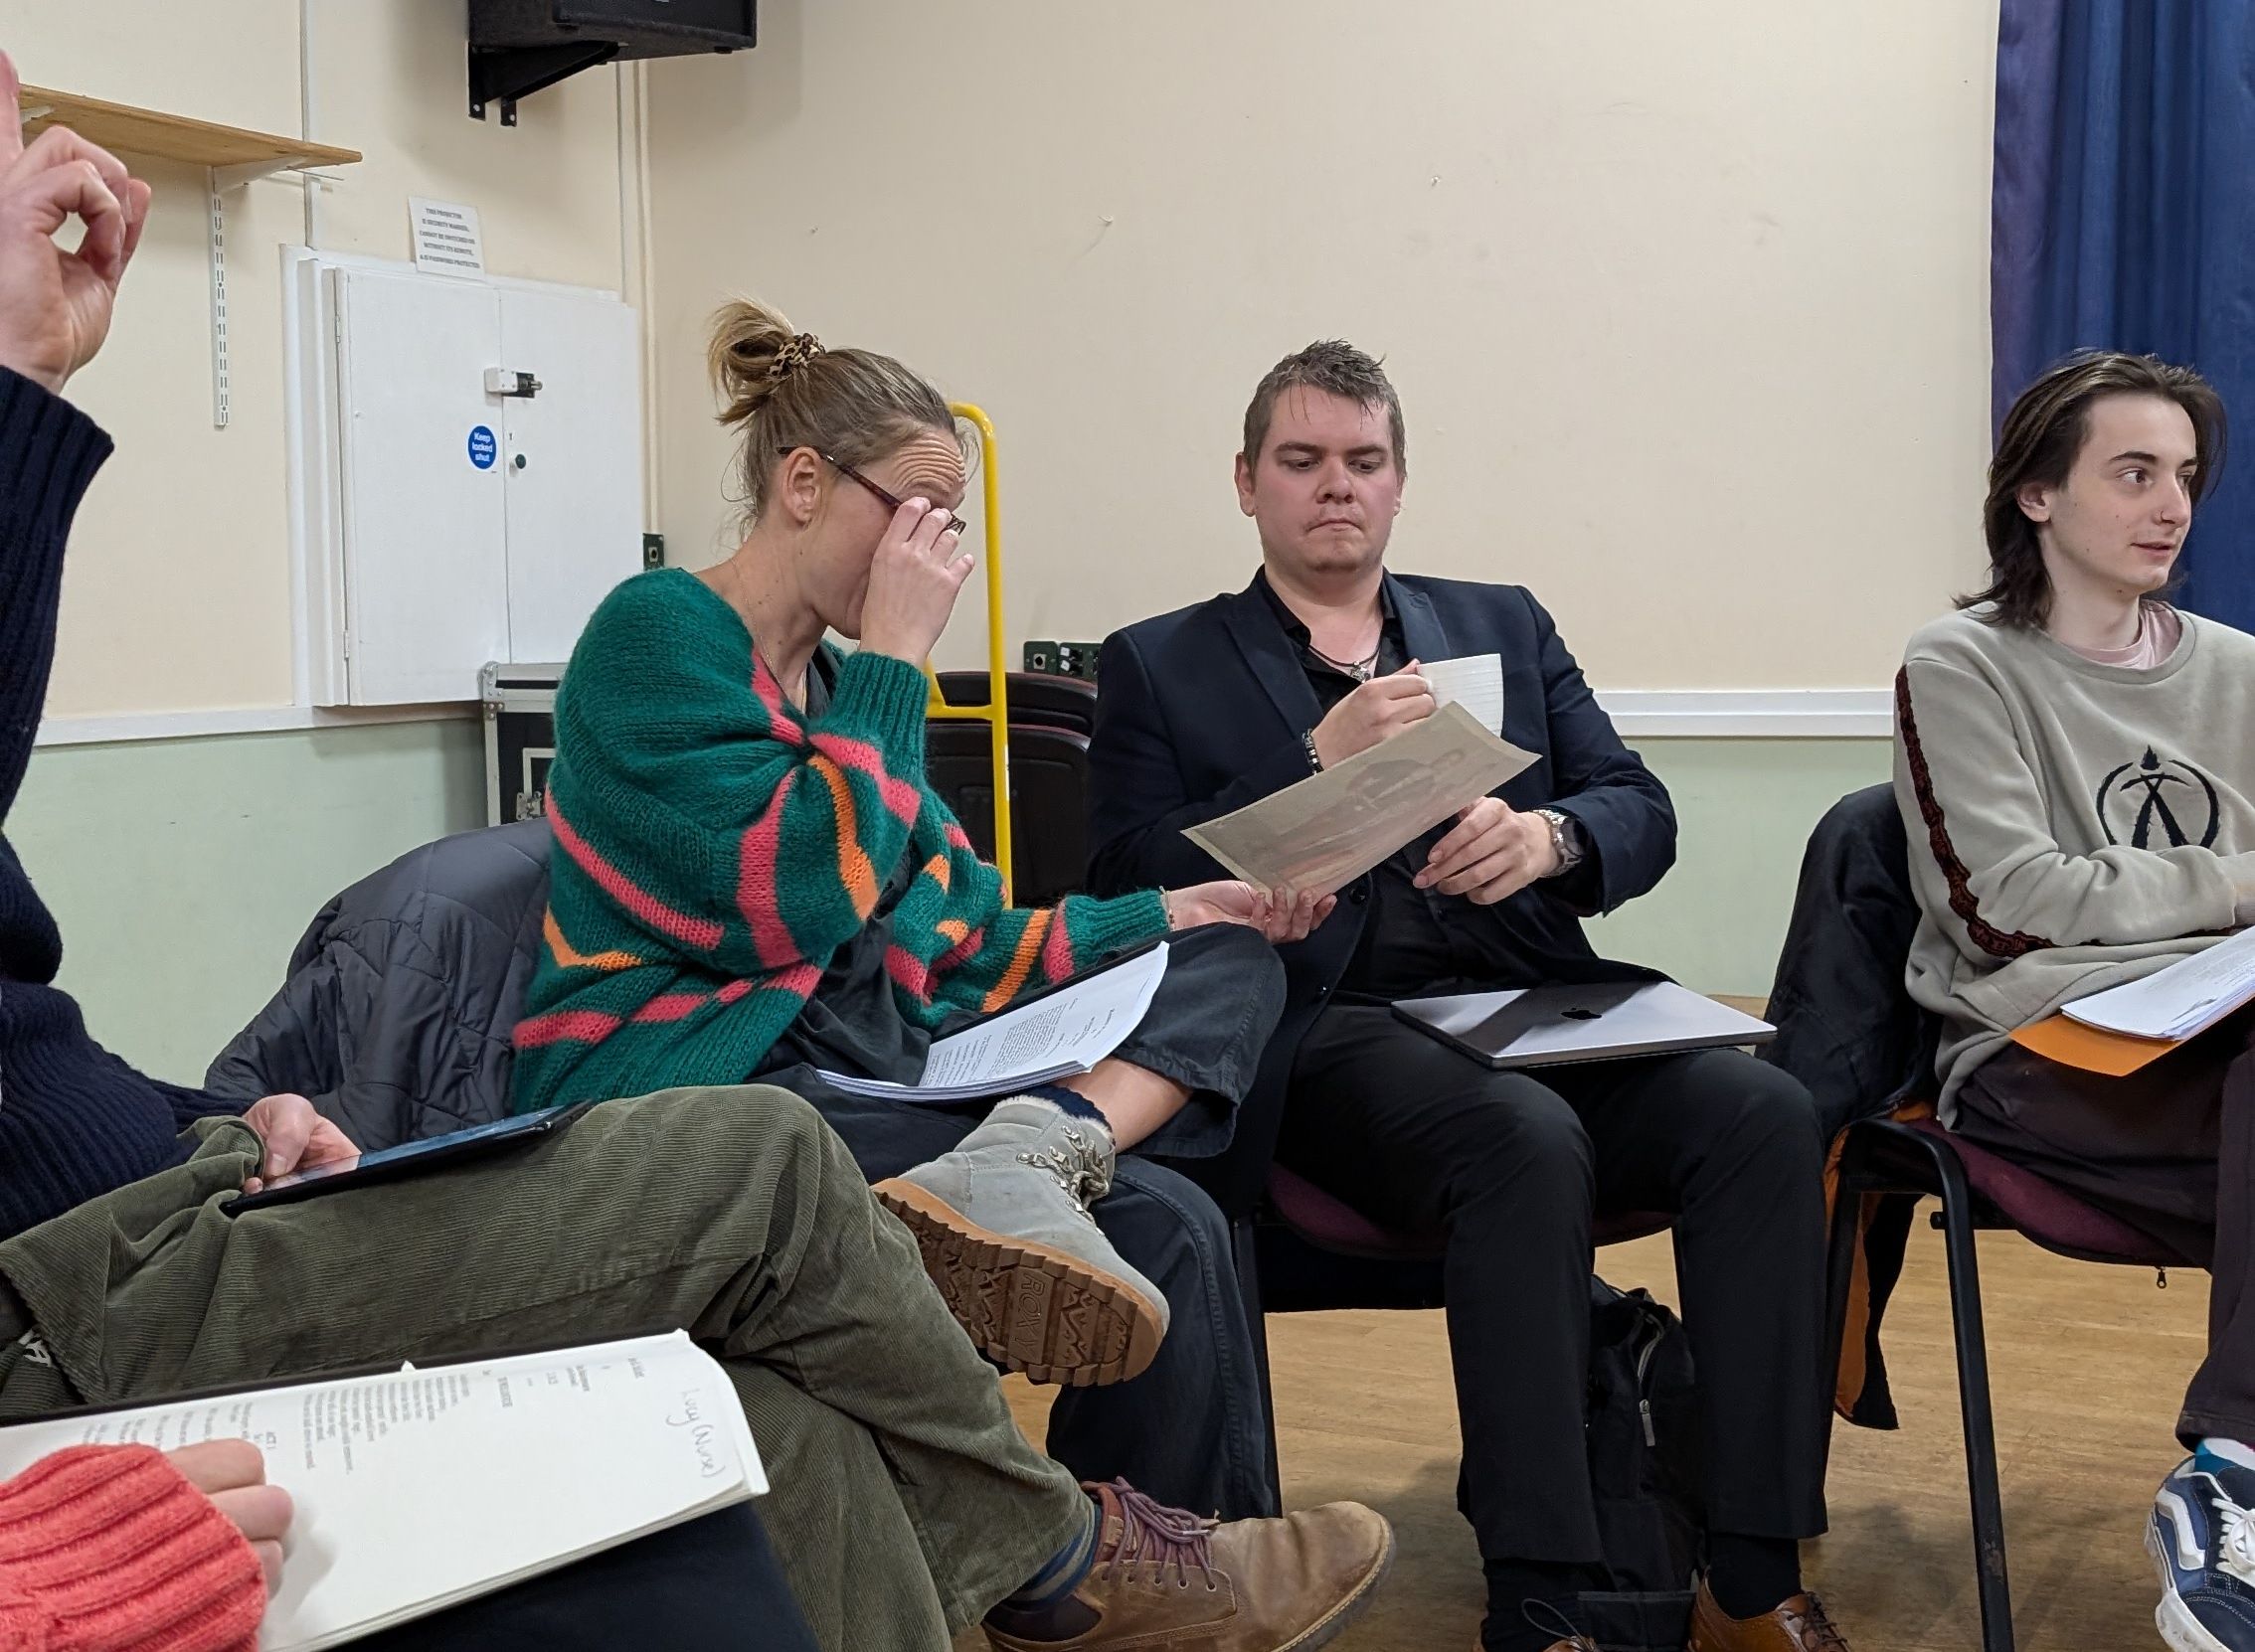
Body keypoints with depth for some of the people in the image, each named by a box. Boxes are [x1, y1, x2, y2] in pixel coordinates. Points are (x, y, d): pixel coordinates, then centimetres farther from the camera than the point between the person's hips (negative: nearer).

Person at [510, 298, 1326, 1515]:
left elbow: (964, 940, 17)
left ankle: (1029, 1149, -26)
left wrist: (1179, 911, 7)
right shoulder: (659, 636, -7)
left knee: (1231, 965, -6)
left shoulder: (835, 683, 18)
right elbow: (793, 904, -19)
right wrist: (892, 658, -12)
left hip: (857, 1068, 9)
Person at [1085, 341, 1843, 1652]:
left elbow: (1642, 816, 13)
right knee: (1527, 1141, -35)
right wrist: (1319, 760, -11)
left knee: (1769, 1114, -24)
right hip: (1332, 1033, -4)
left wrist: (1546, 836, -11)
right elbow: (1132, 887, -1)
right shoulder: (1162, 666, 13)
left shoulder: (1505, 627, 23)